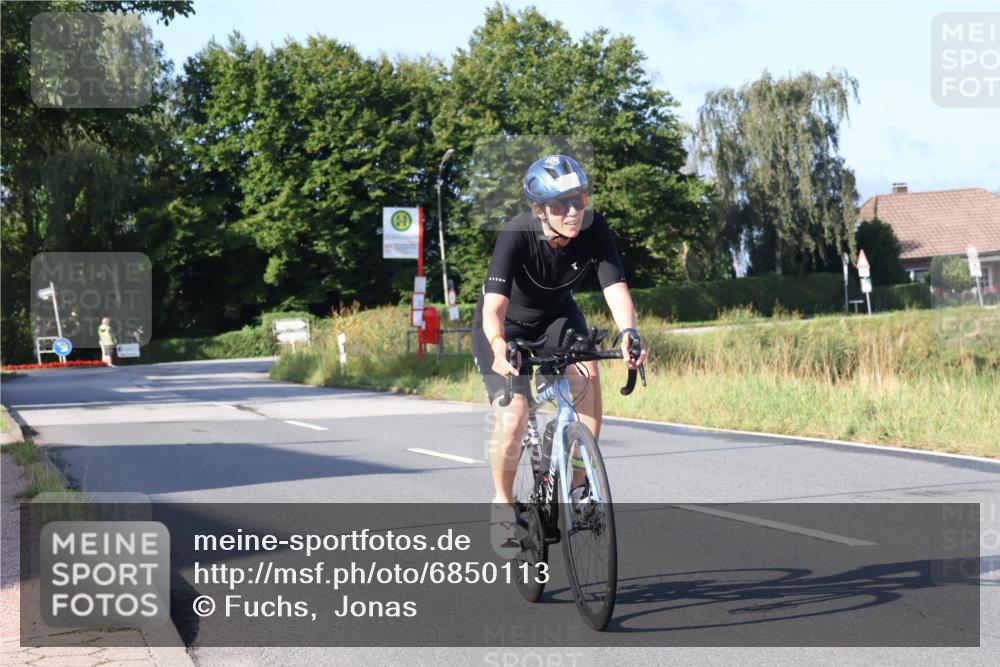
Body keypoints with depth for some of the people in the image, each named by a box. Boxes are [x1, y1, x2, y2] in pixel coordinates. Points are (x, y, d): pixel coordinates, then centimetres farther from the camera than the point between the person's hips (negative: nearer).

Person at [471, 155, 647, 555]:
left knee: (588, 377, -28)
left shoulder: (594, 230, -25)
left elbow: (616, 288, -32)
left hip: (557, 316, 3)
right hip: (507, 324, -3)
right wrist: (499, 346, -62)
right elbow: (494, 306, -42)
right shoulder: (516, 234, -33)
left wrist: (628, 333, -52)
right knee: (514, 419, -20)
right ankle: (503, 502, 6)